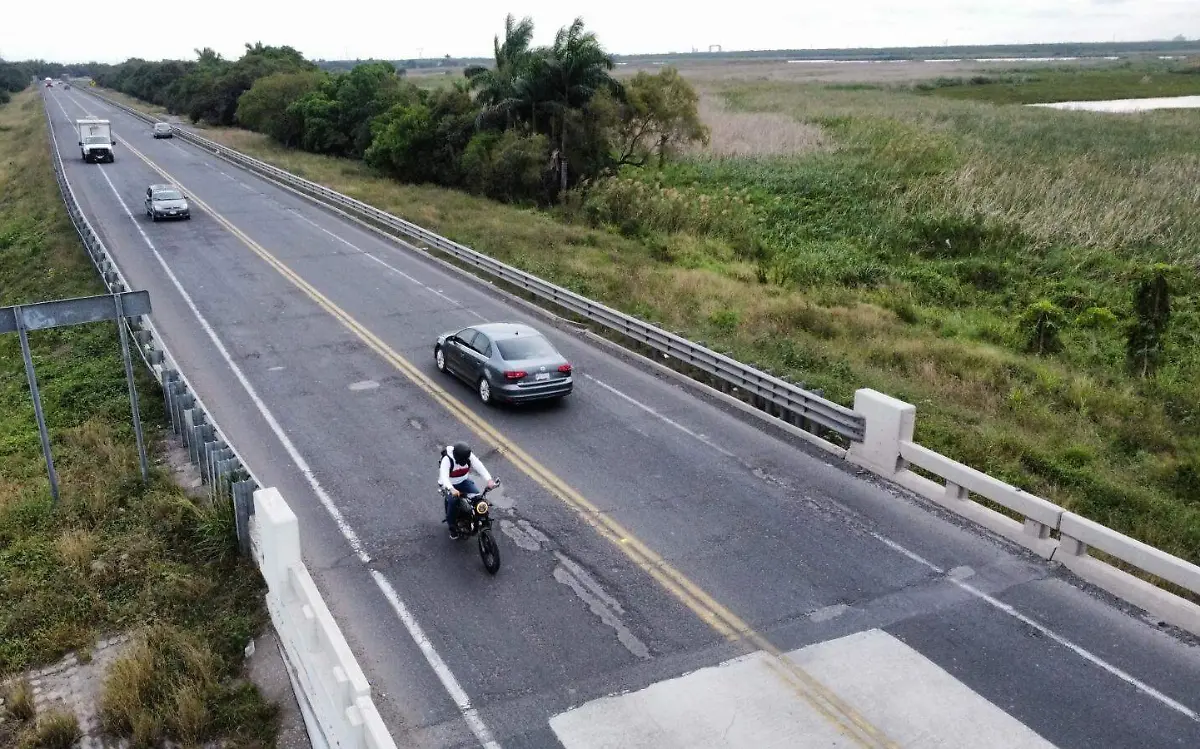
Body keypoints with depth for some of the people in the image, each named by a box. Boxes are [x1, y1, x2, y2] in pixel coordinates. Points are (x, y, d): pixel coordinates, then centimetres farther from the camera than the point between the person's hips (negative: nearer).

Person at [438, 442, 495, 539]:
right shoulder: (447, 459, -30)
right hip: (449, 484, -4)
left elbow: (479, 466, -28)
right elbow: (444, 476, -43)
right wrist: (452, 489, -61)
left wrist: (489, 480, -44)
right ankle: (451, 527, -8)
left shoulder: (469, 456, -17)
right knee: (453, 501, -29)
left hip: (464, 480, 4)